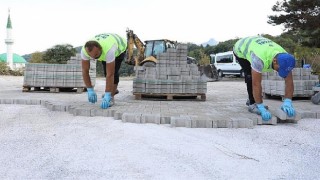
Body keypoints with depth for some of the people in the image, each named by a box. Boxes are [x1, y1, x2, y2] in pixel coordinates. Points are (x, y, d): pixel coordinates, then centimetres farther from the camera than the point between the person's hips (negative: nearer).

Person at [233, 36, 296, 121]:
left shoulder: (285, 58, -28)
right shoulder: (260, 59, -46)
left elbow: (289, 82, -23)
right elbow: (256, 84, -43)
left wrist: (288, 102, -34)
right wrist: (261, 108, -40)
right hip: (241, 48, -6)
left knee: (256, 77, 8)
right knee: (251, 76, -21)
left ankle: (251, 99, 27)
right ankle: (252, 104, -9)